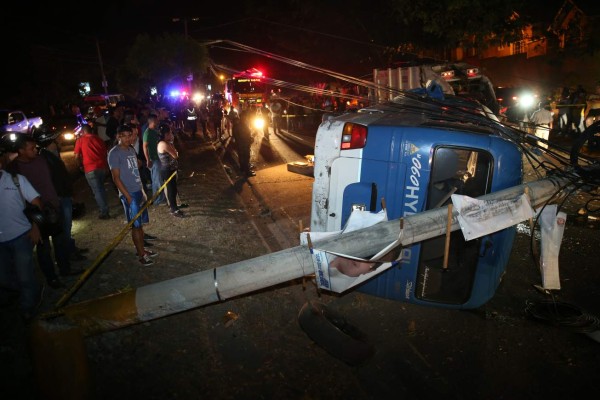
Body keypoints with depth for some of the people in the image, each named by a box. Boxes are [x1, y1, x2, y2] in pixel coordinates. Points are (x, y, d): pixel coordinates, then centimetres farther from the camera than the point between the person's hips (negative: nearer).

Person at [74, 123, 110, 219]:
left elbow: (77, 156, 1)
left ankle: (104, 212, 0)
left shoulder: (80, 140, 4)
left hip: (91, 169, -4)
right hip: (102, 166, 4)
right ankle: (104, 207, 31)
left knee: (97, 191, 0)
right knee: (101, 188, 22)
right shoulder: (98, 138, 15)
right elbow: (106, 152, 18)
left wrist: (81, 165, 18)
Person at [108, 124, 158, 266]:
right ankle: (141, 254, 9)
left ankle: (141, 249, 25)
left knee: (140, 223, 13)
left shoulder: (131, 150, 11)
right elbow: (116, 177, -13)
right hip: (128, 194, -7)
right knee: (136, 225, -1)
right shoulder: (114, 153, -12)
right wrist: (128, 197, -16)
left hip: (139, 191, 7)